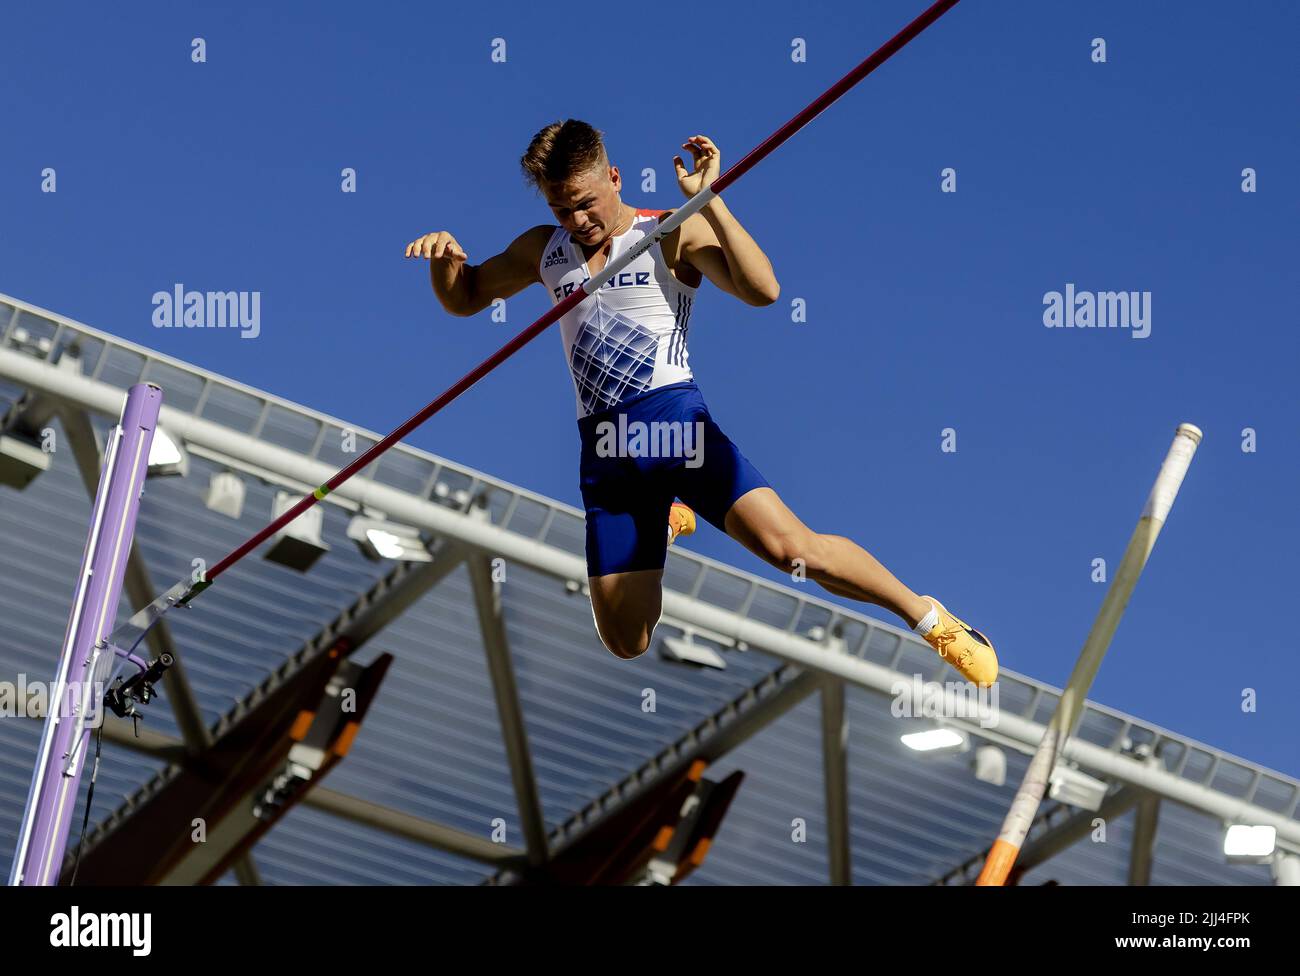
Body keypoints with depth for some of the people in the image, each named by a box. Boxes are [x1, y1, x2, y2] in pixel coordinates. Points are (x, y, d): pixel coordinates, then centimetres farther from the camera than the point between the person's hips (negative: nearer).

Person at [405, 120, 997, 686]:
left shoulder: (672, 236, -1)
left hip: (675, 421, -4)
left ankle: (932, 621, -2)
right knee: (626, 644, 6)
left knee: (792, 549, -25)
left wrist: (707, 200, -20)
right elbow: (462, 299, 27)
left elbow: (762, 290, -15)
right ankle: (663, 521, 40)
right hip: (604, 451, 5)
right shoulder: (543, 250, 14)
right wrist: (444, 256, 4)